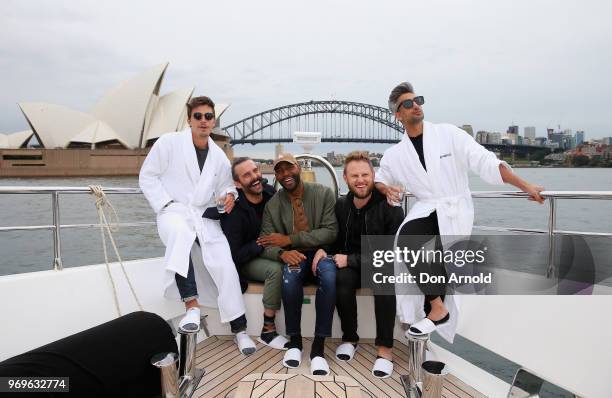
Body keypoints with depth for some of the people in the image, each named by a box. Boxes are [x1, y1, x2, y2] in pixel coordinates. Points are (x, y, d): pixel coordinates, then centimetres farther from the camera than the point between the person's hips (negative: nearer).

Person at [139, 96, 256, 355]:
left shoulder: (219, 156, 13)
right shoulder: (169, 142, 1)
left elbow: (225, 185, 24)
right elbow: (147, 177, 2)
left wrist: (229, 195, -1)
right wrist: (166, 204, -10)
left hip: (205, 217, 3)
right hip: (174, 212, -3)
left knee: (225, 265, -15)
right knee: (181, 233, -40)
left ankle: (239, 328, -3)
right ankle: (191, 305, -34)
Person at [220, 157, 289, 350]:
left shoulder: (271, 192, -7)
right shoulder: (234, 211, -21)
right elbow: (233, 256, -20)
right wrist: (261, 243, -25)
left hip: (270, 253, 5)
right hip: (245, 262, -5)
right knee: (276, 269, -33)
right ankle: (268, 331, -19)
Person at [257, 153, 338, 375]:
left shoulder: (323, 193, -3)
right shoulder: (272, 205, 2)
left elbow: (331, 232, -11)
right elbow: (266, 245, -5)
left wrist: (290, 239, -16)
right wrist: (282, 254, -30)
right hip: (293, 258, 1)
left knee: (329, 273, -35)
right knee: (290, 274, -35)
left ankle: (318, 346, -24)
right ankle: (294, 340, -15)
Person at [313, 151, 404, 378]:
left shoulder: (389, 206, -14)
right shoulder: (341, 206, -1)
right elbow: (334, 238, 13)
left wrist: (351, 259, -22)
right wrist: (323, 249, -12)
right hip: (352, 265, 3)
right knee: (341, 279, -31)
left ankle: (385, 348, -22)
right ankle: (350, 338, -8)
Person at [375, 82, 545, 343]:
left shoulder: (449, 134, 1)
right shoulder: (394, 155, 10)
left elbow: (485, 162, -3)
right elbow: (378, 180, 25)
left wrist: (525, 187, -9)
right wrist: (387, 189, 1)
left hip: (456, 209, -2)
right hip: (426, 210, 2)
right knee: (407, 237, -30)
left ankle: (432, 311, -10)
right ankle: (437, 308, -21)